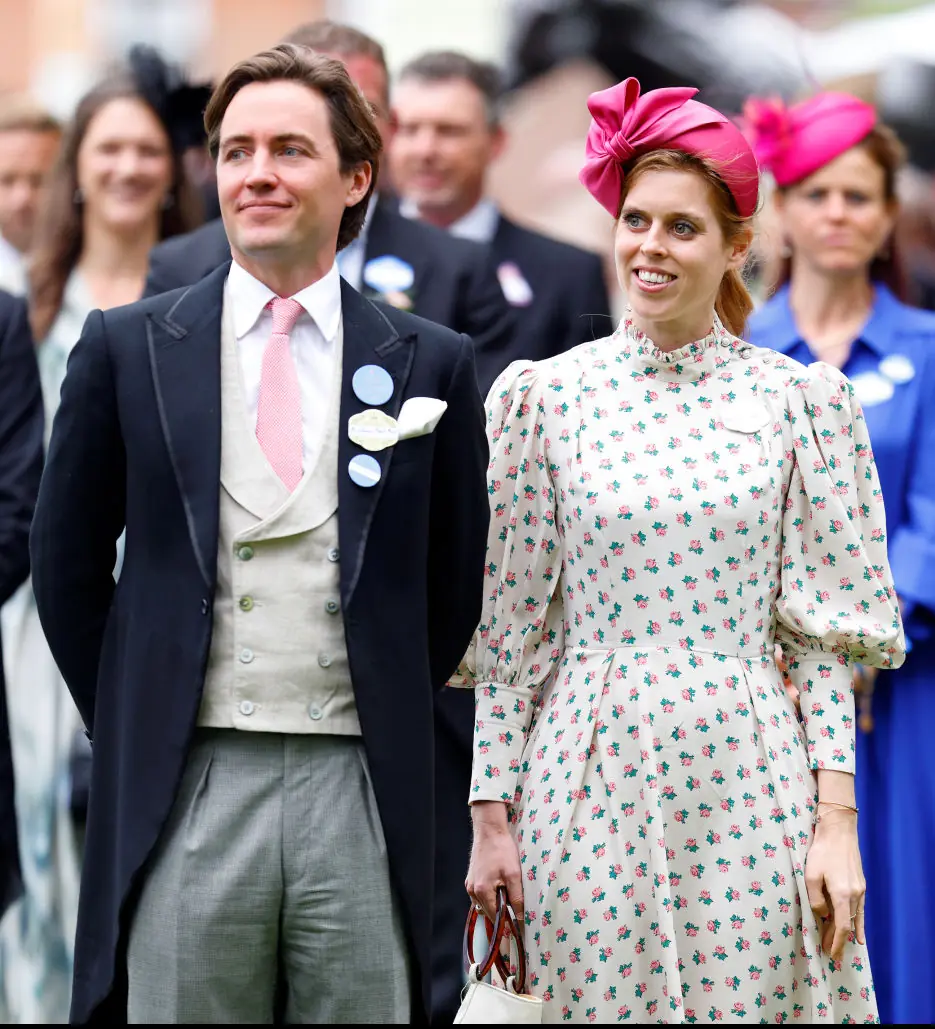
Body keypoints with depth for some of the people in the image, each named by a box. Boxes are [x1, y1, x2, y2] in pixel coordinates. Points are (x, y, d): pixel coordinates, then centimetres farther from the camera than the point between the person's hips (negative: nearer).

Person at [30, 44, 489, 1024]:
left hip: (362, 796, 0)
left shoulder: (431, 363, 4)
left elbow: (456, 581, 12)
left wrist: (387, 719, 11)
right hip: (182, 793, 0)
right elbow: (67, 559, 10)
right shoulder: (127, 348, 4)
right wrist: (131, 728, 8)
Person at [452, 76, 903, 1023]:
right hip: (592, 790, 0)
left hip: (749, 786, 0)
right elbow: (509, 627, 5)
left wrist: (836, 819, -4)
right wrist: (491, 813, 1)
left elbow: (824, 635, 2)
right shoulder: (546, 397, 4)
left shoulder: (801, 402, 3)